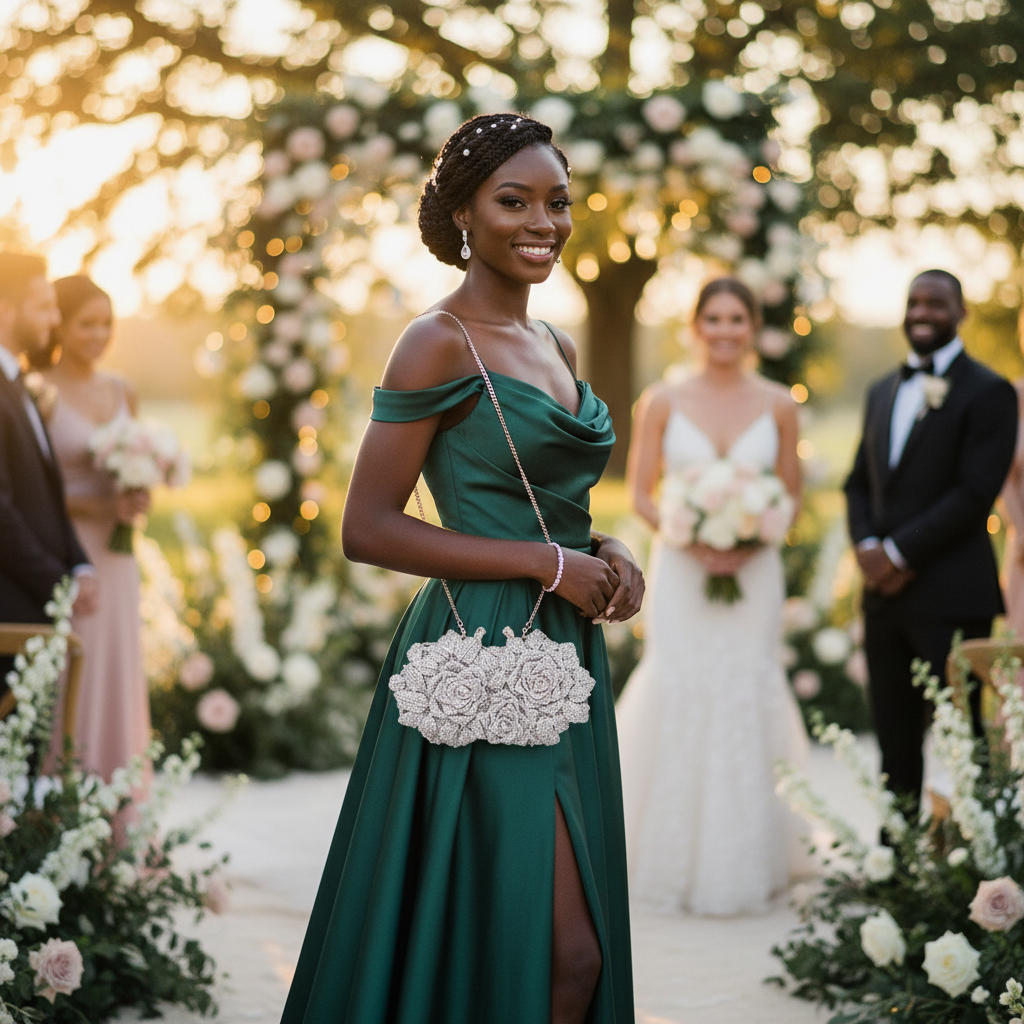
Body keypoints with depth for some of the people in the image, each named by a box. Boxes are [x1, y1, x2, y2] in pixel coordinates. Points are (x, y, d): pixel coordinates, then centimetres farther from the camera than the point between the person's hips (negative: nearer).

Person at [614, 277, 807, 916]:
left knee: (748, 703, -1)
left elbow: (791, 496, 8)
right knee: (678, 704, -4)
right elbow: (641, 493, 2)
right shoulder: (663, 401, 1)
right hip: (681, 573, -1)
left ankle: (745, 862, 11)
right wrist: (693, 542, -13)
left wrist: (751, 542, -12)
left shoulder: (778, 404, 3)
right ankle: (674, 864, 8)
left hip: (754, 572, 1)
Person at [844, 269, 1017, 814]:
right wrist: (867, 546, -1)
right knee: (894, 742, 9)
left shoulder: (988, 392, -5)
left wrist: (900, 552, -14)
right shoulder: (883, 391, 18)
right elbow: (859, 482, 18)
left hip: (950, 596, -7)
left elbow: (975, 493, -13)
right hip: (884, 591, 7)